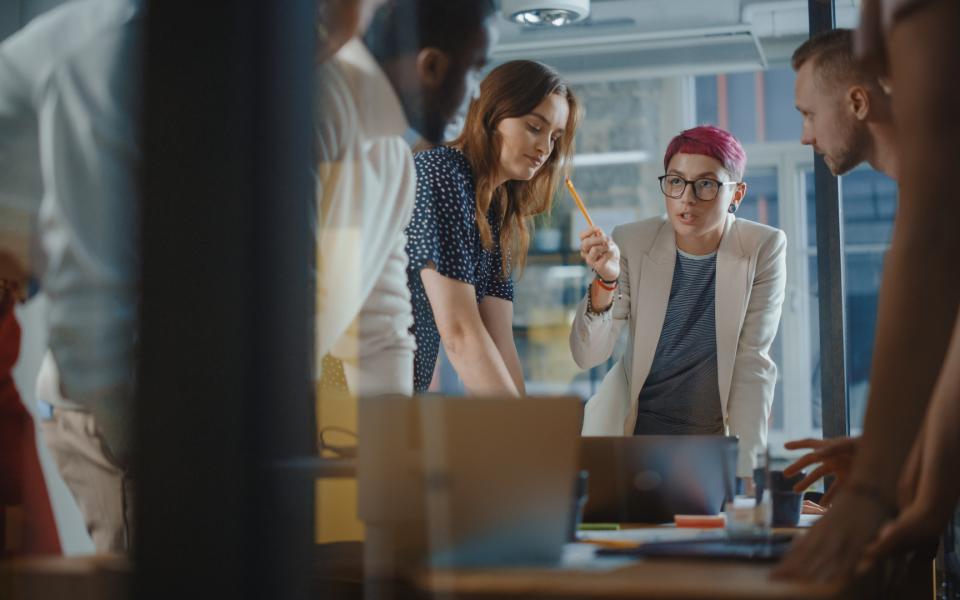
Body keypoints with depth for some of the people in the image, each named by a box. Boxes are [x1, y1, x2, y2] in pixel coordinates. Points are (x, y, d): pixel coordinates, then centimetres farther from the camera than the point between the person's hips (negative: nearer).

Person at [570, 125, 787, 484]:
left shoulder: (764, 249, -9)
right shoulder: (631, 243, -9)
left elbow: (753, 363, -10)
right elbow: (587, 355, -12)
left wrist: (745, 471, -16)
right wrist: (606, 282, -29)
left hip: (716, 435, 0)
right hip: (630, 432, 0)